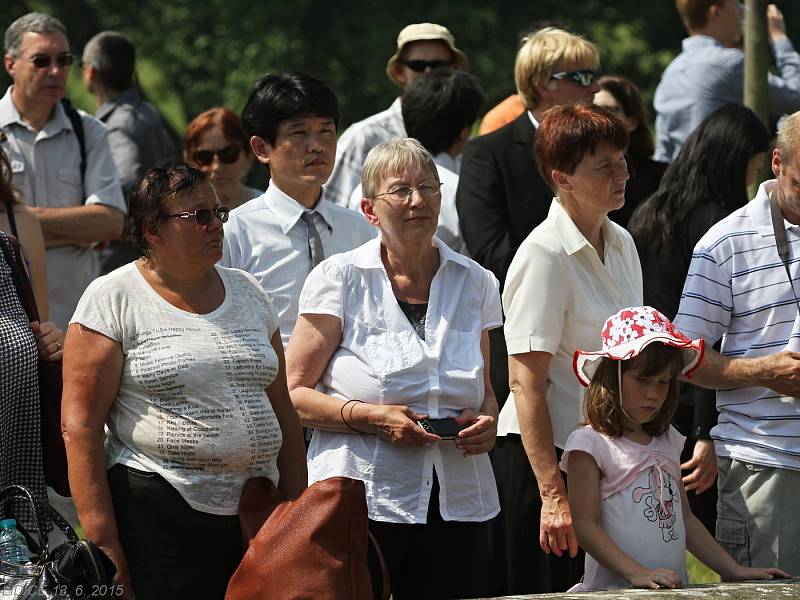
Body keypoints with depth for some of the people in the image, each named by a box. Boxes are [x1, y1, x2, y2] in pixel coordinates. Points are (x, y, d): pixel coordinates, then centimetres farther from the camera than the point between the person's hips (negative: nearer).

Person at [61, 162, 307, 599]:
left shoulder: (247, 293, 14)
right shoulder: (113, 300, -3)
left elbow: (283, 413, 18)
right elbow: (80, 424, -9)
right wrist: (103, 541, -14)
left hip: (256, 517, 5)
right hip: (157, 523, -5)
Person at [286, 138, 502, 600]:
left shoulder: (475, 284, 12)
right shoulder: (340, 279, 0)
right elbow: (293, 393, -2)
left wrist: (487, 423, 1)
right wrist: (369, 417, -16)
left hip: (458, 506, 4)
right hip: (362, 503, -4)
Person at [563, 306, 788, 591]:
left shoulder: (666, 442, 18)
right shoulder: (589, 444, -2)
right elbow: (586, 526, -6)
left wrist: (733, 570, 15)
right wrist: (636, 573, -17)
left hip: (672, 589, 5)